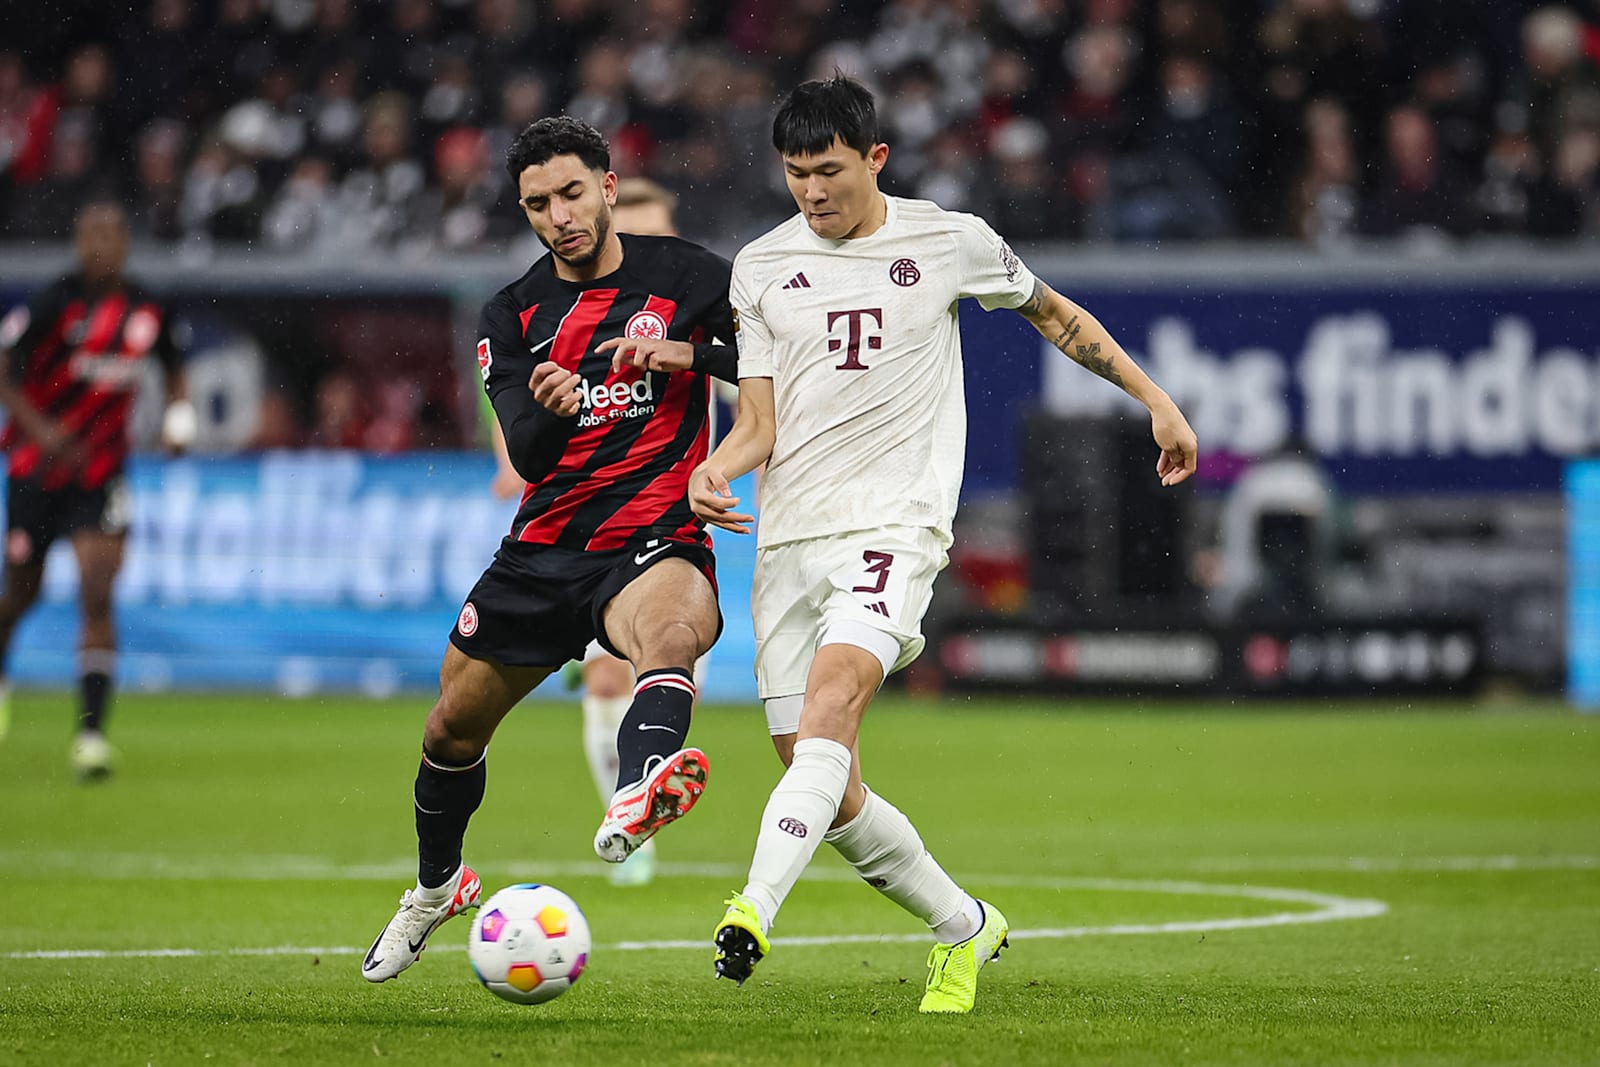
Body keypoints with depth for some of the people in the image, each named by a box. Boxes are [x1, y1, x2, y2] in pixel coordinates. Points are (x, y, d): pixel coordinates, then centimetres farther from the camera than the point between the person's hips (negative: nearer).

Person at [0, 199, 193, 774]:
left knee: (97, 596, -15)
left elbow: (174, 369, 17)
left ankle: (91, 733, -17)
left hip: (99, 475, 1)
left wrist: (179, 415, -2)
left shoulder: (148, 311, -1)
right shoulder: (52, 305, -13)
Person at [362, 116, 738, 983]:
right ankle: (436, 886, 43)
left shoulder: (683, 274, 0)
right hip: (545, 547, 4)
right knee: (454, 725, 13)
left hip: (653, 542, -4)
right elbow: (527, 456, -7)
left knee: (672, 634, -40)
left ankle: (634, 798, -70)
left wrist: (684, 353, -18)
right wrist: (550, 409, -31)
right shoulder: (513, 316, 5)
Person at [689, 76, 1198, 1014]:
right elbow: (760, 420, 6)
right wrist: (717, 469, -15)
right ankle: (964, 927, 24)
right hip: (788, 539, 4)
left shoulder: (949, 242, 4)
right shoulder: (762, 268, 9)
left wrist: (1156, 400, 20)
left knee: (831, 698, -30)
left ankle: (755, 912, -43)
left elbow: (1055, 314, 20)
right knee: (831, 795, 2)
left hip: (895, 524, -4)